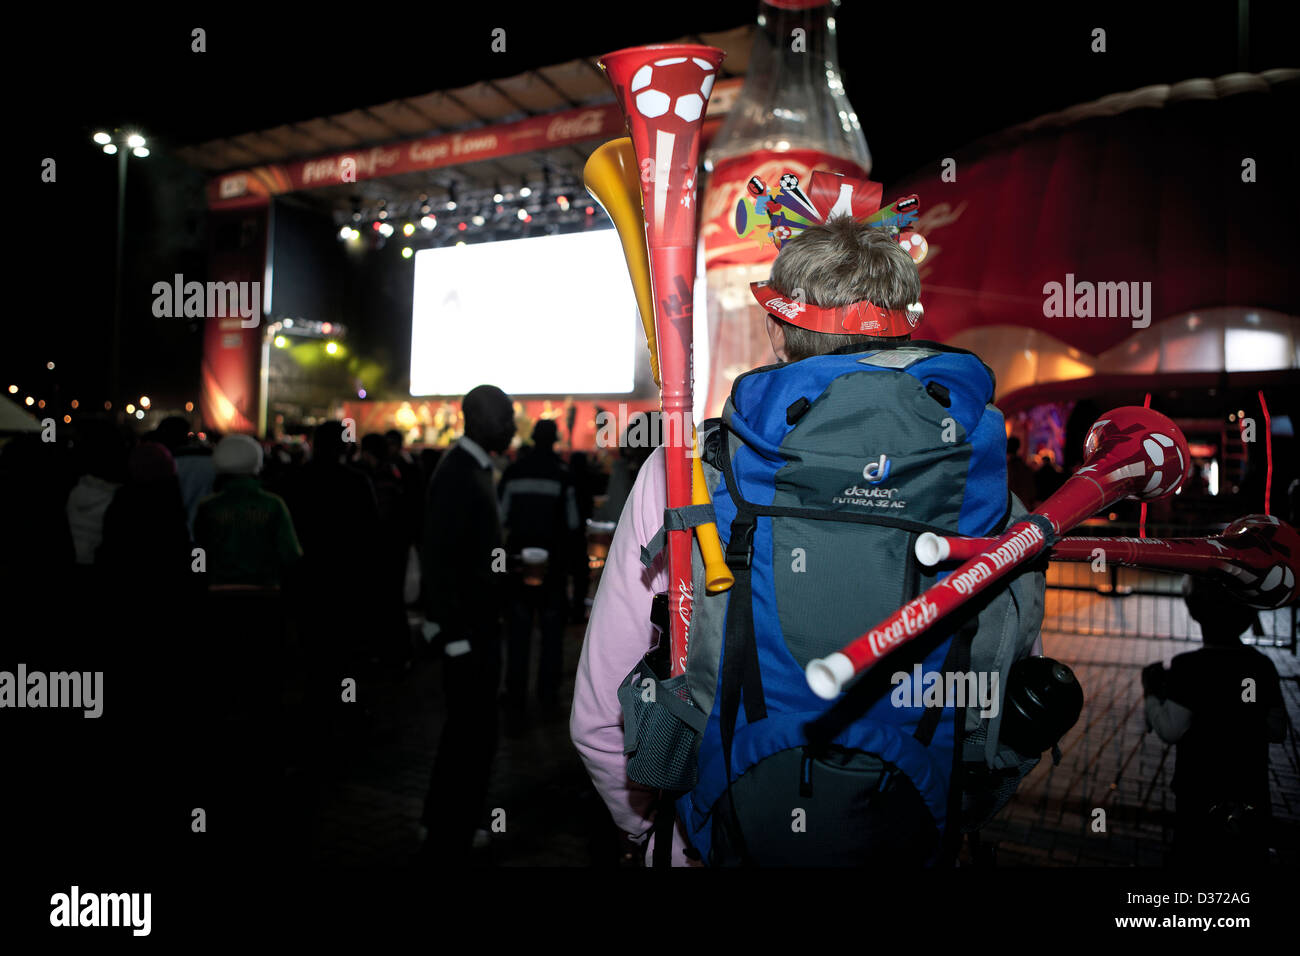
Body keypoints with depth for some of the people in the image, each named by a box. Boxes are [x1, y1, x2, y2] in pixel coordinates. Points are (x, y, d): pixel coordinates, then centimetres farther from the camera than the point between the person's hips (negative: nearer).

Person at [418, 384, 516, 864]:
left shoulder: (474, 467, 10)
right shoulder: (456, 473, -18)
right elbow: (438, 558, -22)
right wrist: (455, 635, -22)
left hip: (479, 622, 10)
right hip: (466, 628, -10)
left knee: (466, 730, 22)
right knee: (474, 737, -1)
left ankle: (444, 822, 40)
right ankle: (447, 846, 14)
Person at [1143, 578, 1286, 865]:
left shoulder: (1190, 667, -17)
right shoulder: (1263, 666, -1)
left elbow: (1170, 730, -18)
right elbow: (1277, 731, 7)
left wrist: (1151, 692, -5)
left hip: (1202, 802, -5)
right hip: (1254, 802, 5)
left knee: (1198, 857, 8)